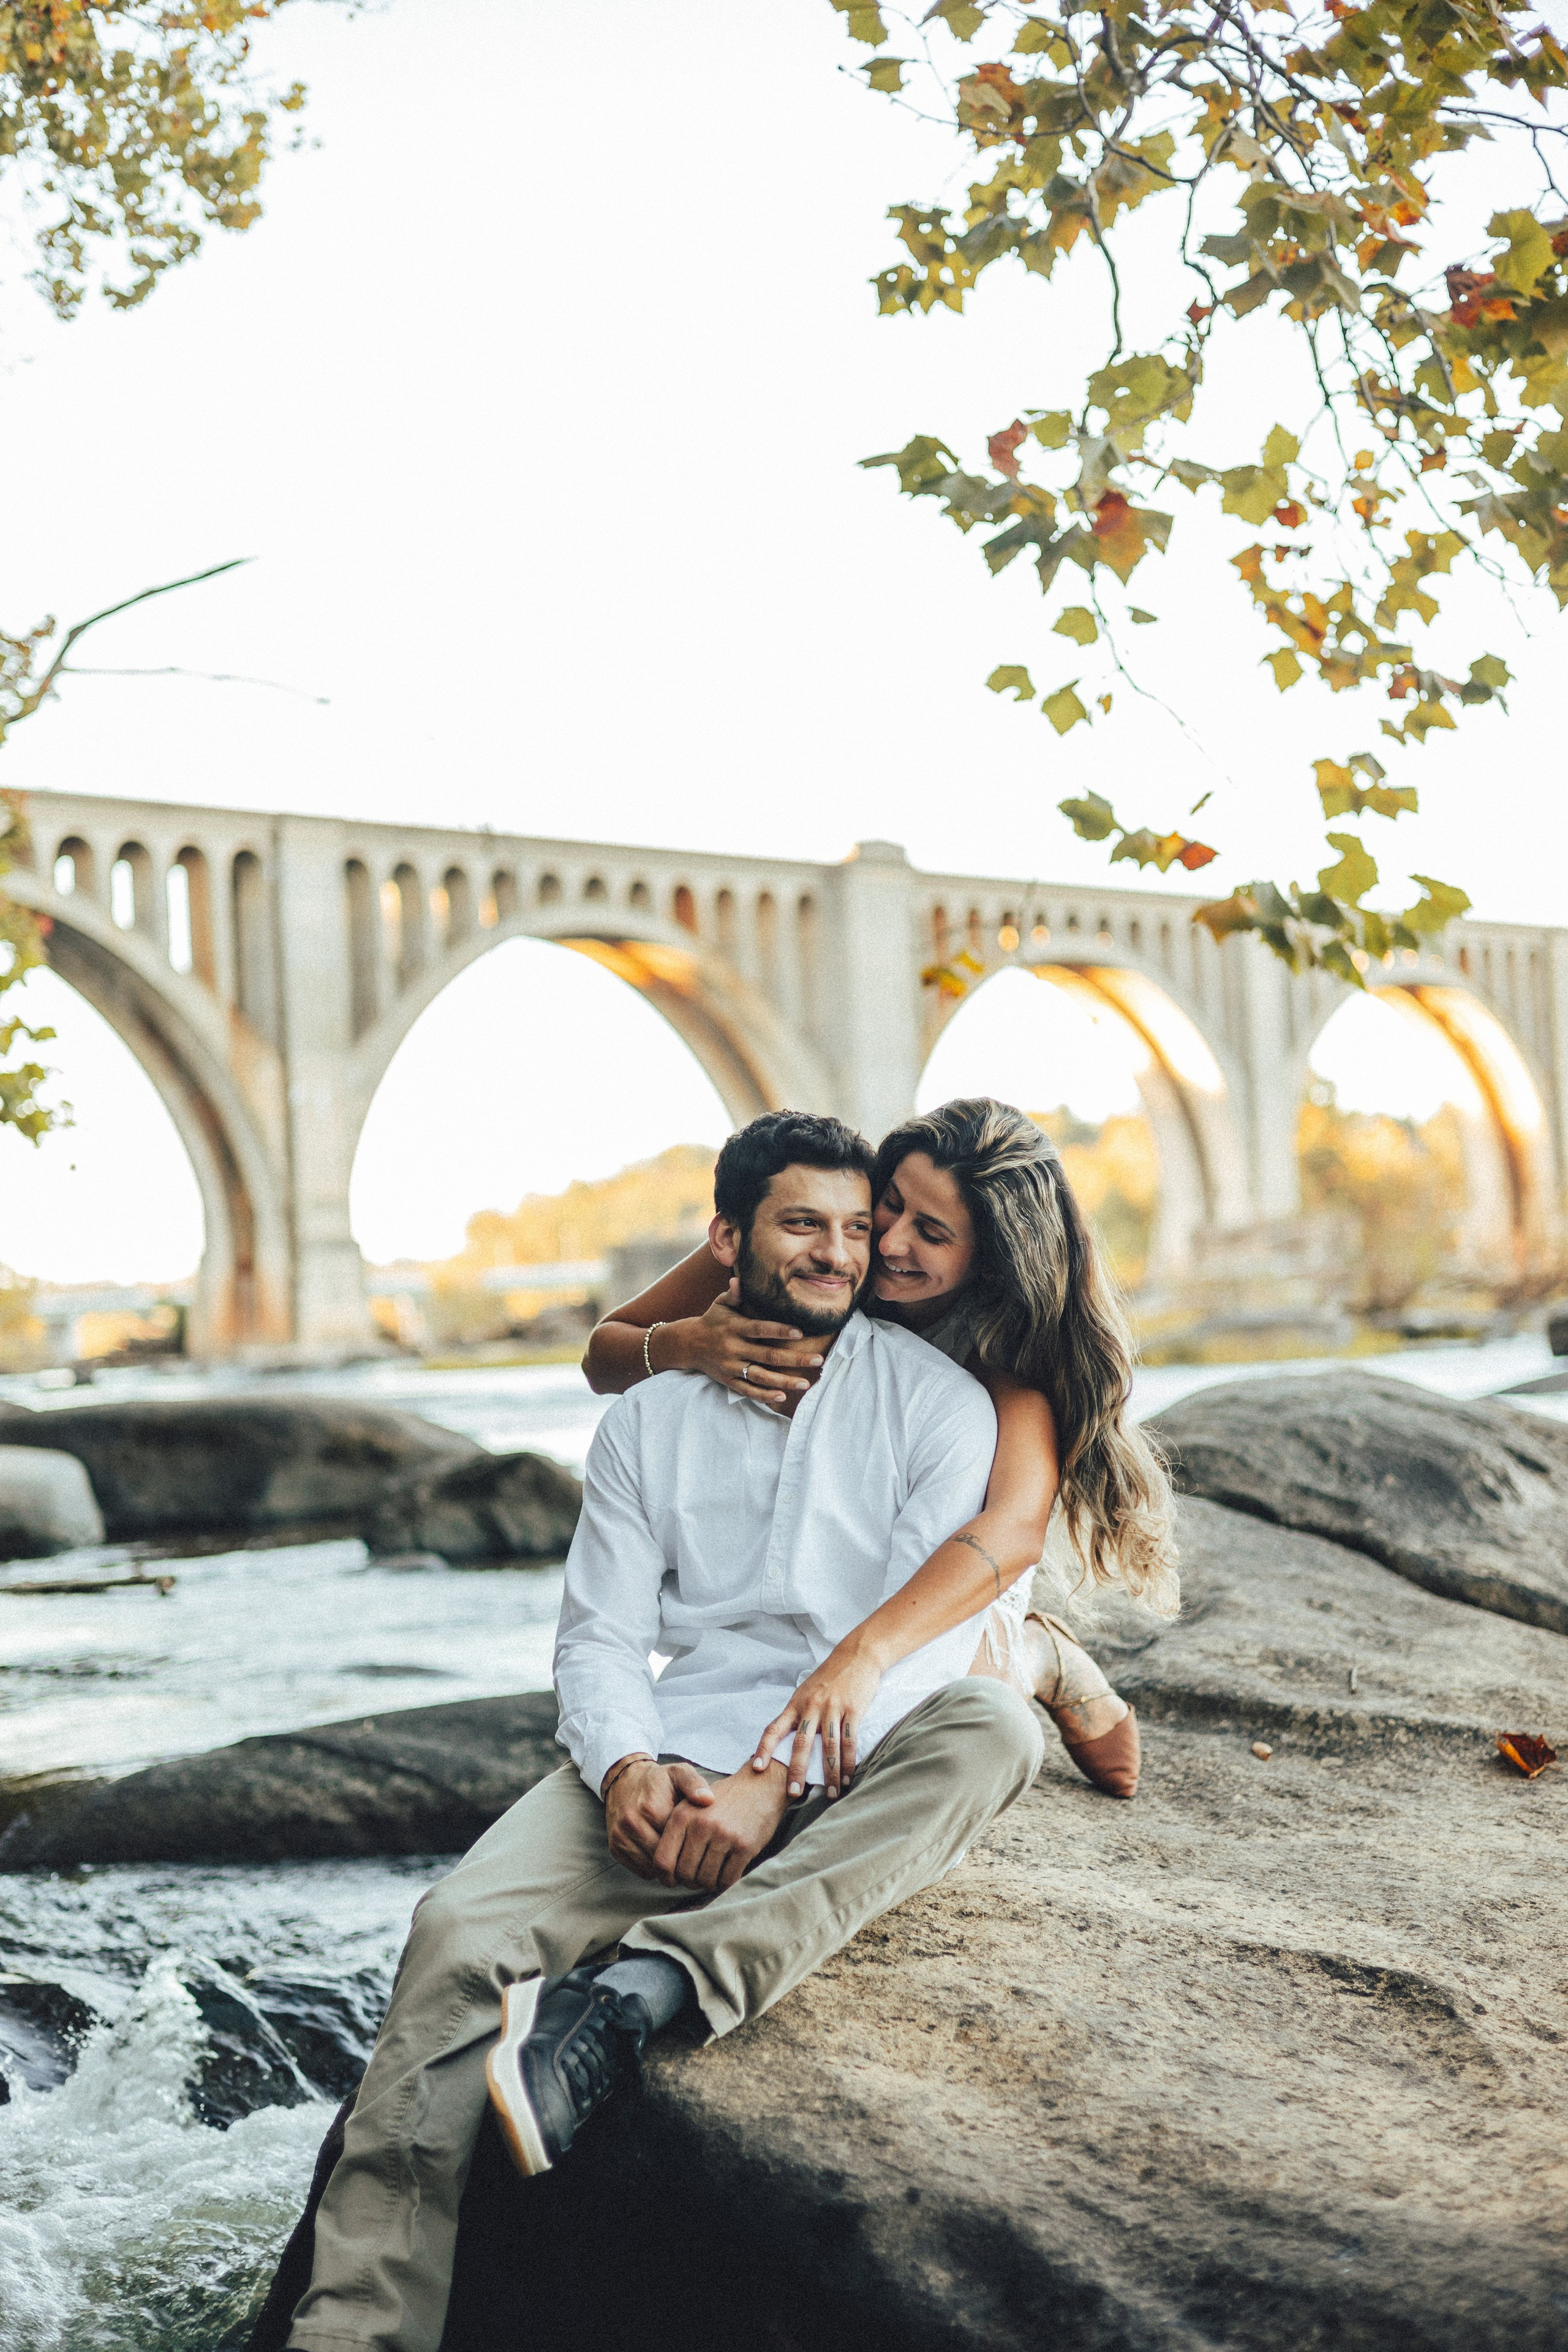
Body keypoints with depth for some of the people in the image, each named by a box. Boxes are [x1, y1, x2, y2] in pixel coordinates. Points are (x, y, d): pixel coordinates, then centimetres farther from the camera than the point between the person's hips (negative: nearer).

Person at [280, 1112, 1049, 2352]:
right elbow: (600, 1634, 7)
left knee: (994, 1728, -35)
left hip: (850, 1780, -1)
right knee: (461, 1930, -25)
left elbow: (925, 1637, -7)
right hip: (673, 1761, 2)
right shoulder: (650, 1420, 13)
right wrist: (626, 1765, -16)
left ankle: (646, 1987, -45)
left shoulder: (935, 1401, 3)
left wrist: (778, 1779, -22)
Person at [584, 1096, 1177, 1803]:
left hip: (950, 1585, -3)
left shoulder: (1011, 1344, -29)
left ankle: (1036, 1660, 3)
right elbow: (603, 1356, -15)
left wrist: (863, 1652, -63)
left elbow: (1017, 1525, -48)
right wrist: (685, 1345, -40)